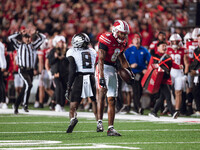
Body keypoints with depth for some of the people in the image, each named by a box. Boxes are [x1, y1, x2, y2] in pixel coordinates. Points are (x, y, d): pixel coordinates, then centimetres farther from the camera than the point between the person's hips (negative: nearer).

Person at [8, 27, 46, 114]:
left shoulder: (33, 45, 13)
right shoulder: (19, 45, 5)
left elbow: (43, 38, 16)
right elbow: (10, 38, -5)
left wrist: (35, 33, 9)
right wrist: (20, 33, 0)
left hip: (31, 70, 5)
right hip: (22, 70, -5)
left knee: (25, 89, 6)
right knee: (29, 84, -25)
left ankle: (16, 105, 17)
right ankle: (25, 104, -16)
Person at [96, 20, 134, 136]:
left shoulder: (122, 43, 9)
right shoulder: (106, 39, -16)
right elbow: (101, 60, -22)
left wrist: (128, 68, 13)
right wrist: (101, 77, -30)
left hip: (112, 69, 8)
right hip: (103, 68, -8)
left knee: (112, 100, 7)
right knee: (102, 91, -29)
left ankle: (111, 128, 11)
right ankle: (99, 122, -33)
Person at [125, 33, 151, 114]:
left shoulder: (144, 51, 9)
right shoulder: (128, 51, 5)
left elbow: (149, 61, 8)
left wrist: (146, 69, -7)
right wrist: (131, 65, -13)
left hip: (142, 73, 3)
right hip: (133, 73, -3)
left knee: (140, 90, 6)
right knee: (136, 90, -15)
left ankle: (136, 107, 18)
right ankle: (139, 107, -25)